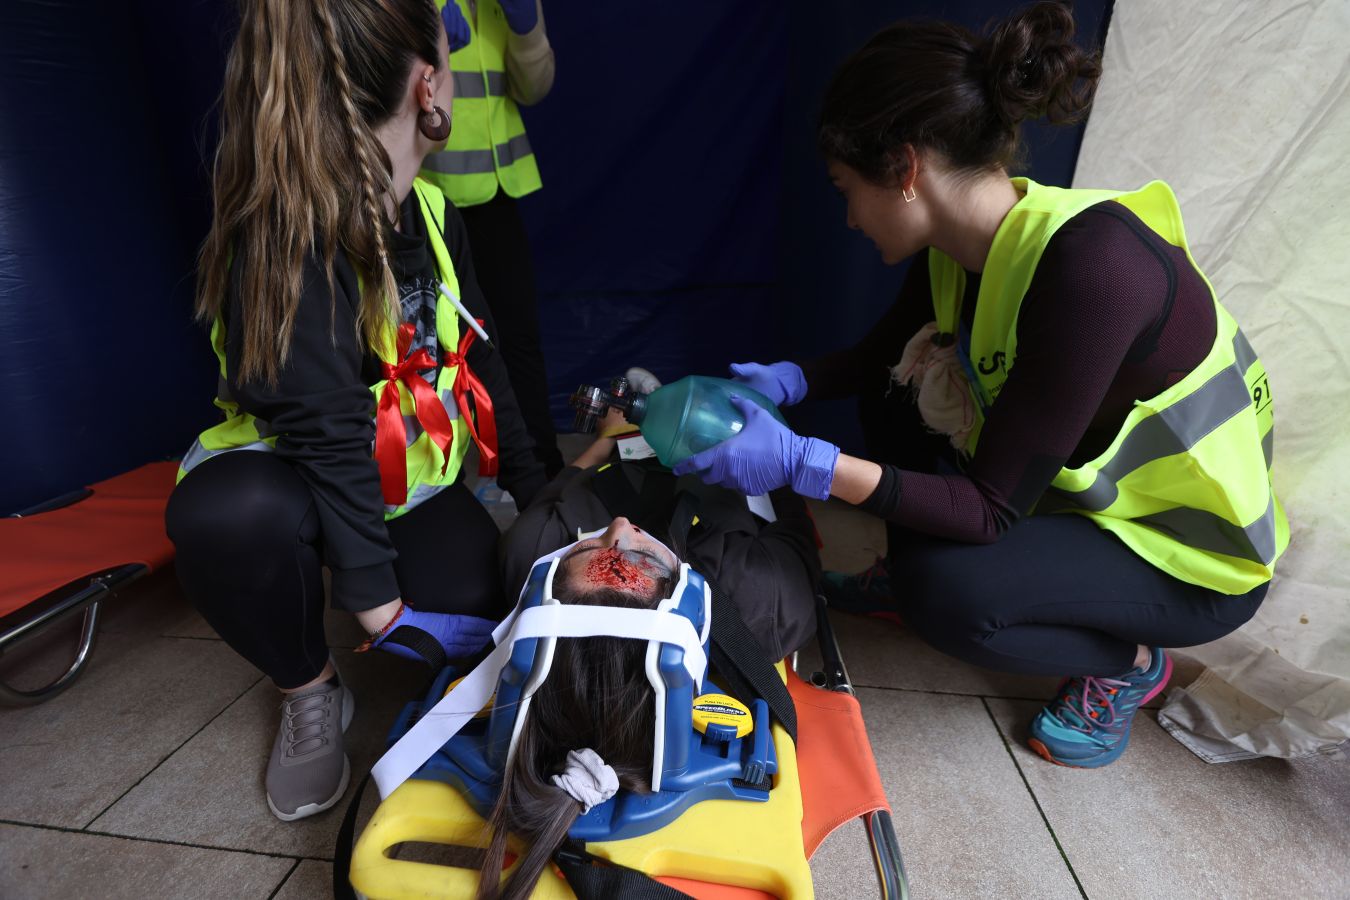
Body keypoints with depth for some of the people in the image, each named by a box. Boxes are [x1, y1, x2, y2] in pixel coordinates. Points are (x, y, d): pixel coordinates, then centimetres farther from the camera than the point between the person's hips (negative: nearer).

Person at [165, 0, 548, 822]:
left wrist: (537, 493, 5)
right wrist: (382, 607, -26)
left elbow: (481, 359, 4)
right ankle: (312, 693, -7)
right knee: (232, 513, -38)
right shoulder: (285, 236, -23)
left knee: (487, 617, -14)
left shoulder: (432, 211, 0)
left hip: (415, 479, 5)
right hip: (301, 474, -4)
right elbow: (325, 435, -28)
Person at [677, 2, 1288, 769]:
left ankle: (1128, 662, 2)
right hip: (1076, 488, 7)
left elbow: (992, 510, -31)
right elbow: (881, 354, 7)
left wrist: (802, 462, -38)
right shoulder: (965, 241, -11)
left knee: (943, 591, -28)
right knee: (900, 395, -3)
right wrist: (784, 380, -11)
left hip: (1191, 556, -6)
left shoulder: (1088, 267, -34)